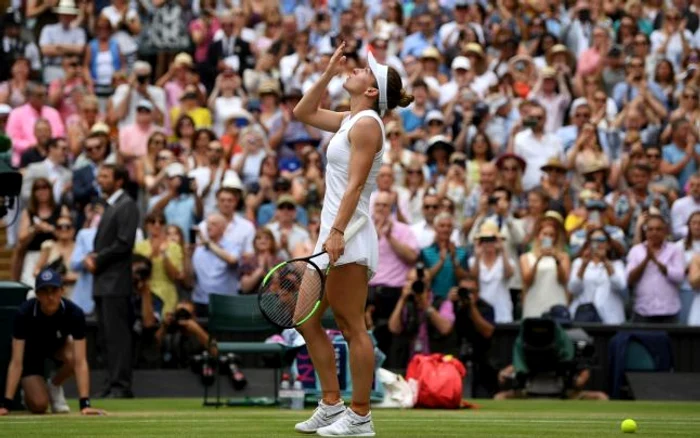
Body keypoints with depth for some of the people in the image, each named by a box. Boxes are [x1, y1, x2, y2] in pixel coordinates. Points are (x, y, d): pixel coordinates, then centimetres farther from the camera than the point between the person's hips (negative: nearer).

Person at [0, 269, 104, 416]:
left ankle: (54, 386, -1)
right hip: (31, 349, -1)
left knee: (73, 357, -34)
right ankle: (28, 389, 19)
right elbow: (16, 362, -36)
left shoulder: (74, 313, -34)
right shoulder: (25, 313, -35)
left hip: (58, 344, 2)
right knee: (38, 405, -18)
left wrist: (85, 404, -48)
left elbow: (80, 362, -39)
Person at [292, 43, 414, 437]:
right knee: (308, 321, 12)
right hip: (333, 233, 10)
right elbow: (304, 112, 30)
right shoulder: (350, 120, 17)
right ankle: (332, 405, 16)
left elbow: (355, 184, -18)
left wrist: (337, 231, -25)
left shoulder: (366, 123, -10)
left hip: (348, 237, -10)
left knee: (353, 327, -7)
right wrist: (329, 73, 20)